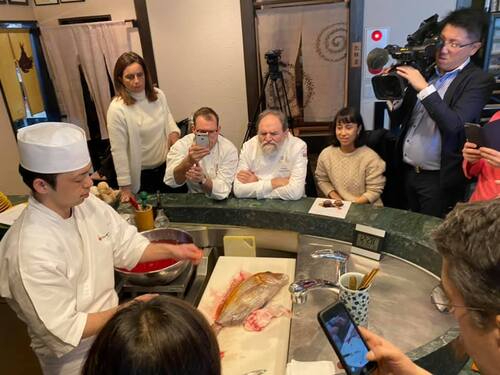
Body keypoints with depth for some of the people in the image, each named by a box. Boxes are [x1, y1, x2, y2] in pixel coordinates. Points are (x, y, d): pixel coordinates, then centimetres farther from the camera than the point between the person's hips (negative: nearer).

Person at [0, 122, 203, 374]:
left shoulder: (88, 205, -12)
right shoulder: (31, 251, -32)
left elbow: (126, 246, 3)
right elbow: (65, 331, -25)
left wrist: (171, 250, -9)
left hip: (110, 325, 6)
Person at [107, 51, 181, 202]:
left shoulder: (158, 95, -7)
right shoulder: (117, 109, -21)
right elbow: (118, 151, -18)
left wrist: (173, 131, -9)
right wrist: (125, 187, -16)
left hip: (165, 165, 5)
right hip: (140, 174, -4)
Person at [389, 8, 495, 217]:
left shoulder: (479, 81, -9)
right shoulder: (423, 70, 6)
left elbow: (454, 125, -24)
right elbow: (398, 120, 9)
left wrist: (424, 88, -26)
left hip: (439, 179, -5)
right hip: (407, 172, 6)